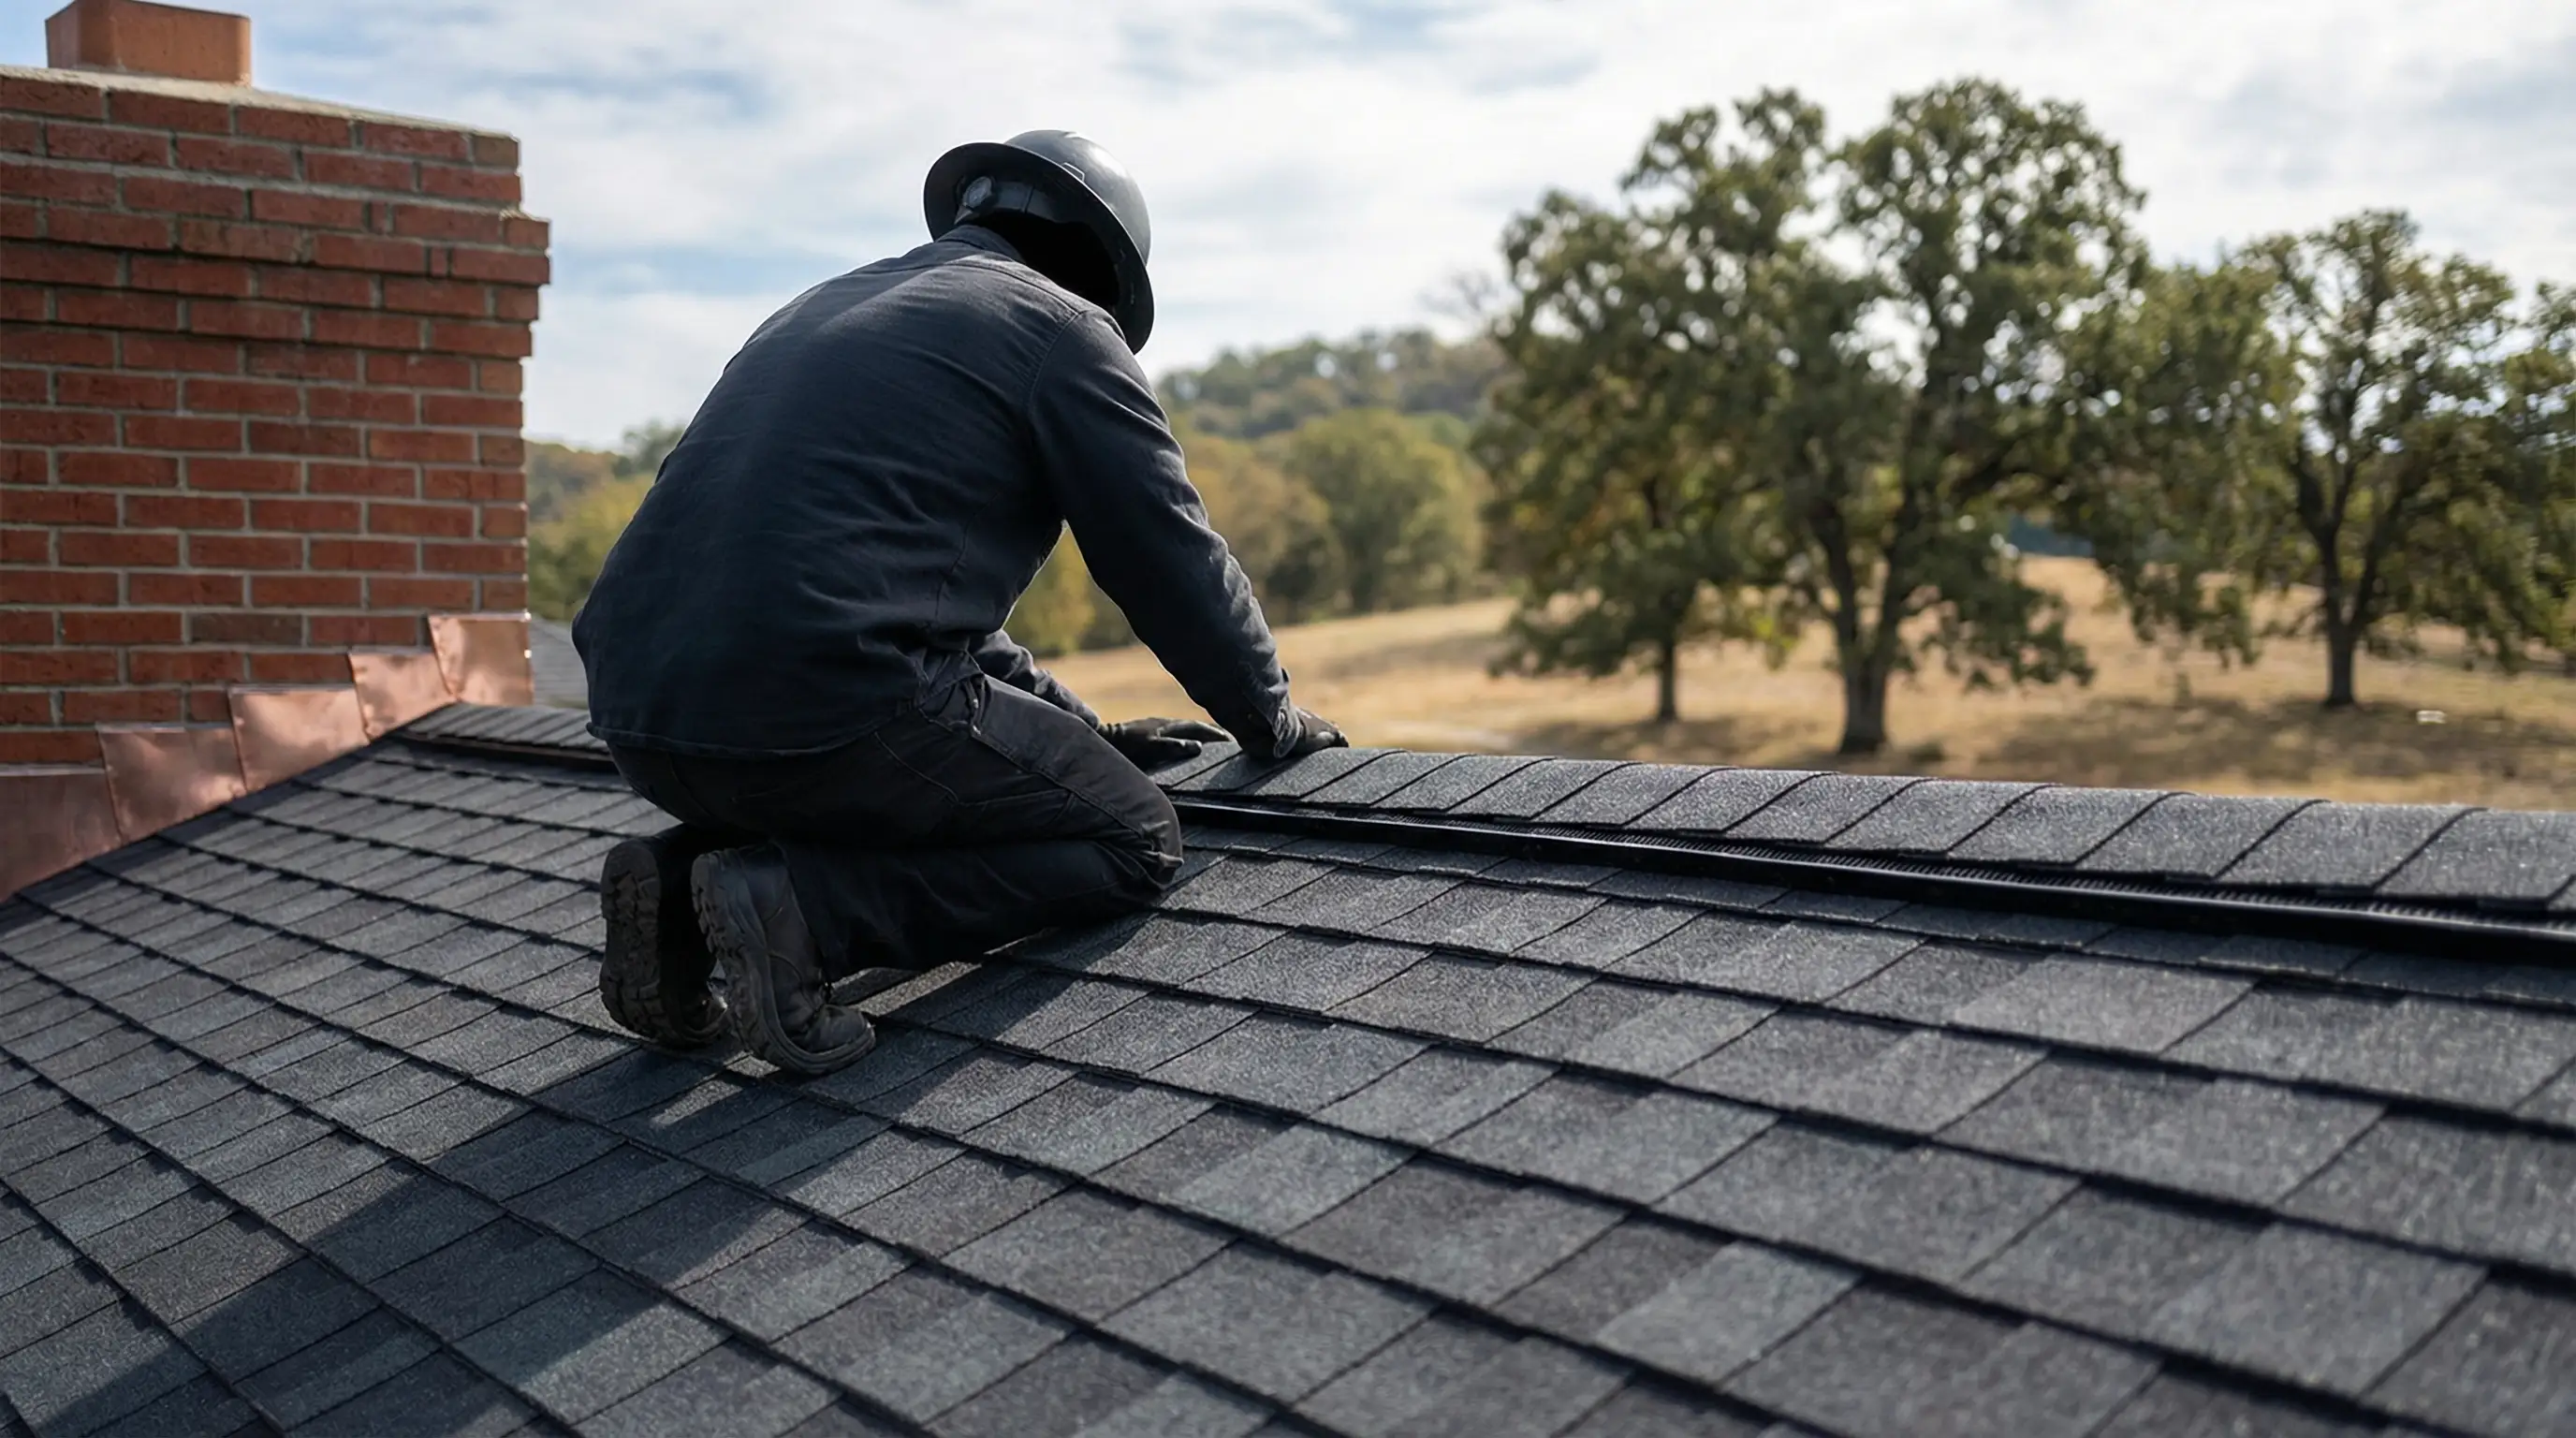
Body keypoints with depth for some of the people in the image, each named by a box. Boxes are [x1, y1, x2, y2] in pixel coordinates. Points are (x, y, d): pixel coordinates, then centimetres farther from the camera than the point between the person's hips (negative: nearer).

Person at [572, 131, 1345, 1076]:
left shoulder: (826, 309, 29)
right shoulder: (1060, 326, 6)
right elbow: (1171, 559, 8)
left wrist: (1085, 730, 35)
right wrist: (1272, 720, 26)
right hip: (830, 707, -8)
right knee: (1137, 842, 9)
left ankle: (682, 879, 11)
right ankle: (805, 903, -8)